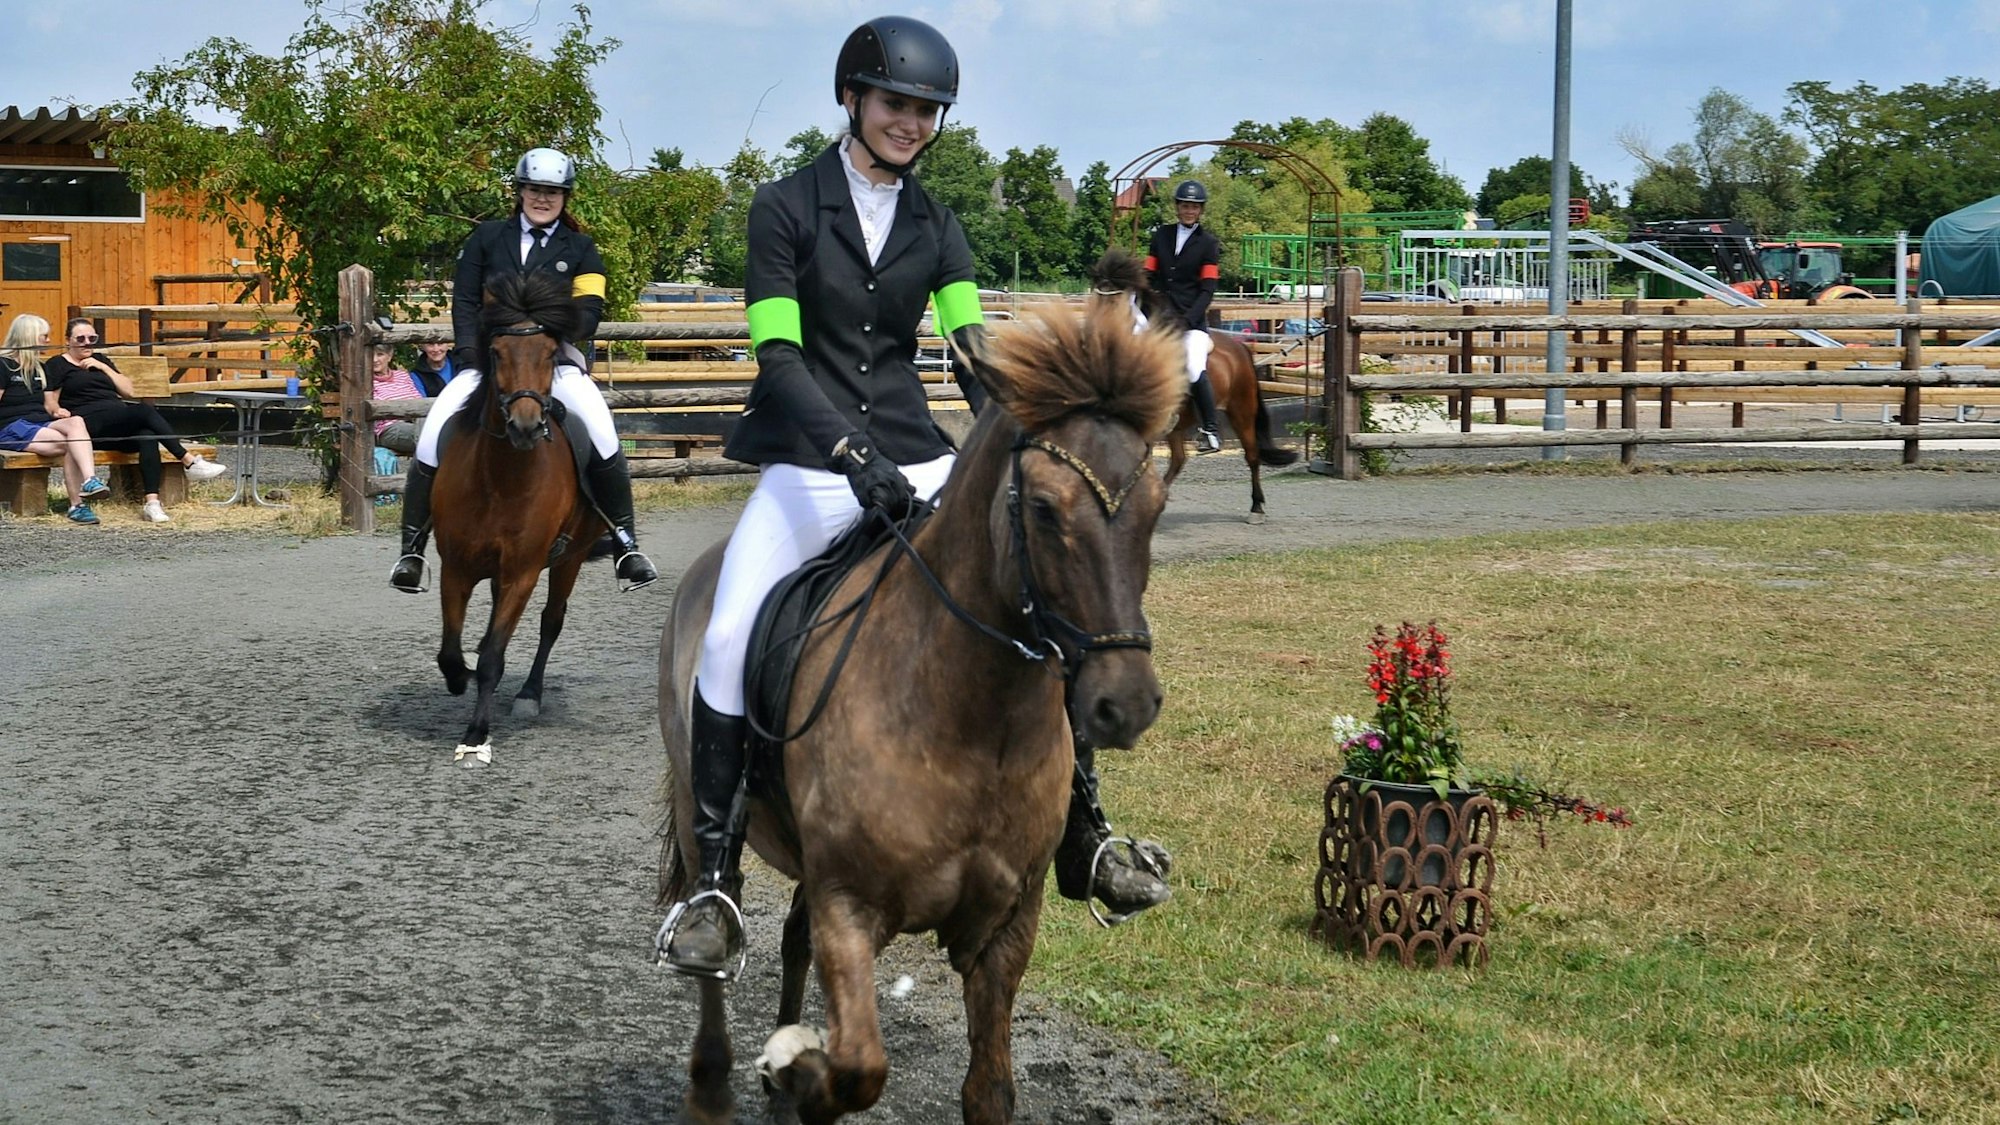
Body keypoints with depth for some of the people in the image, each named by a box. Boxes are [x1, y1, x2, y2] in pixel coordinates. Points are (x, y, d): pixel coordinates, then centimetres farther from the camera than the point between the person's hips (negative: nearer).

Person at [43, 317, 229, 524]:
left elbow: (130, 392, 20)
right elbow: (49, 403, 6)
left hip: (118, 427, 5)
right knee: (144, 411, -30)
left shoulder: (100, 360, 30)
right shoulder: (57, 365, 16)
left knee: (147, 435, -32)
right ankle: (191, 462, -34)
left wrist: (103, 367, 10)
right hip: (90, 423, -5)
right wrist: (58, 411, -15)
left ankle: (152, 502, -44)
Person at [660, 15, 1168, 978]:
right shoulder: (785, 207, -2)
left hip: (914, 457, 4)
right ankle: (714, 881, -14)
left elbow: (975, 356, 2)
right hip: (807, 464, -3)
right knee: (729, 637, -25)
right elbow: (777, 357, -11)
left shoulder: (935, 226, 10)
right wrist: (852, 454, -26)